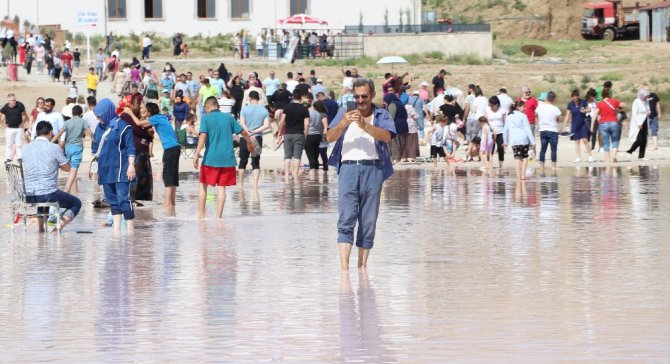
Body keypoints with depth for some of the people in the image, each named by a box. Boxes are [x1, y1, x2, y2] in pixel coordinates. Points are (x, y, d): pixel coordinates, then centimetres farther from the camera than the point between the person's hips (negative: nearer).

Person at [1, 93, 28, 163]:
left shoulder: (20, 106, -13)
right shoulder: (5, 108, -11)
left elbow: (24, 115, 1)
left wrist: (22, 123, -2)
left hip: (19, 128, 0)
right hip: (9, 128, 0)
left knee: (18, 144, 6)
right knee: (8, 143, 3)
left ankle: (19, 157, 13)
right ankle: (8, 157, 9)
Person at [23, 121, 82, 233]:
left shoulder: (27, 148, 7)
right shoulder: (53, 148, -8)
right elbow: (67, 168, 2)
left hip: (28, 197, 6)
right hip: (48, 194, -6)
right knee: (76, 203, 15)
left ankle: (41, 227, 32)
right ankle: (59, 226, -7)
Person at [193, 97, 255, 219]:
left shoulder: (206, 118, -2)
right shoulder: (228, 117, 8)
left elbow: (203, 136, -16)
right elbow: (243, 132, 15)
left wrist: (197, 154, -22)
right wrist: (250, 143, 35)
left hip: (210, 158, -2)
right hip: (227, 158, 2)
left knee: (203, 185, 12)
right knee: (221, 188, 5)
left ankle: (201, 214, 10)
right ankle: (219, 216, 1)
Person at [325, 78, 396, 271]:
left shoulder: (382, 115, 12)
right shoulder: (345, 114, 17)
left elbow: (387, 136, -8)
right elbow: (329, 137, 3)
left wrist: (364, 125, -22)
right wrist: (344, 123, -15)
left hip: (373, 169, 0)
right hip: (348, 167, 0)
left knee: (369, 220, 3)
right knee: (346, 218, -10)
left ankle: (362, 265, 10)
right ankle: (344, 266, -17)